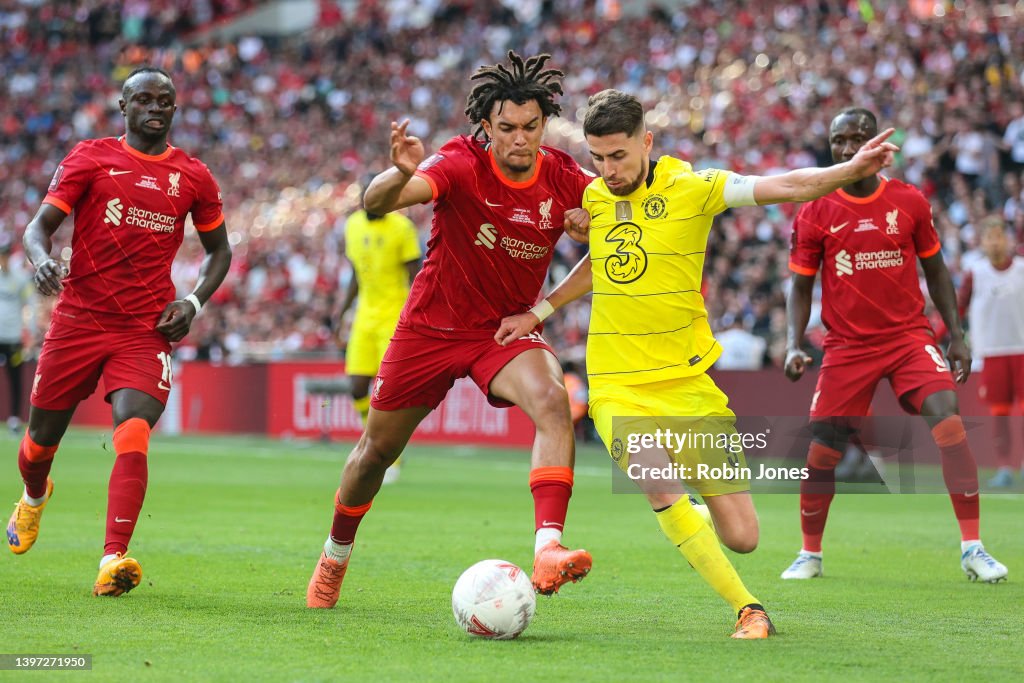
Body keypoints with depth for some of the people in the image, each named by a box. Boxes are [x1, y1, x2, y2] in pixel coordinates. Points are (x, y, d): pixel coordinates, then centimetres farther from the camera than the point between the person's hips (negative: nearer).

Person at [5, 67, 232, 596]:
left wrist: (193, 303, 3)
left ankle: (113, 561, -28)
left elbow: (219, 250, 21)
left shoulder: (193, 177, 8)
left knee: (132, 438, -22)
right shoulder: (90, 158, 3)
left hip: (146, 332, 0)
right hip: (78, 321, 0)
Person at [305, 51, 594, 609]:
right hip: (431, 326, -1)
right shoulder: (462, 164, -22)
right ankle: (334, 558, 40)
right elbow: (375, 203, -38)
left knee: (553, 401, -31)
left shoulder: (565, 180, -12)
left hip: (507, 330, 1)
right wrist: (401, 173, -62)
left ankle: (547, 548, -40)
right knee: (378, 448, 13)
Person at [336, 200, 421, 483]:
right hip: (365, 314, 5)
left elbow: (415, 277, -8)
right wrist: (342, 310, 13)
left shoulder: (402, 227, -9)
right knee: (357, 388, -1)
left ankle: (392, 458, 4)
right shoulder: (353, 225, 8)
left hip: (394, 316, -5)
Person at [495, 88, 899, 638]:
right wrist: (537, 313, 21)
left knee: (741, 537, -2)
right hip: (617, 389, 1)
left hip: (687, 383, -1)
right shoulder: (592, 197, 5)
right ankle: (748, 610, -12)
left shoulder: (690, 188, -7)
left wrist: (851, 170, -34)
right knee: (664, 492, -28)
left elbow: (786, 186, -18)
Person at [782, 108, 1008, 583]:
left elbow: (935, 271, 11)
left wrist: (956, 335, 5)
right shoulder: (816, 213, -2)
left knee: (949, 422, -20)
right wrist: (793, 346, -9)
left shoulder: (909, 202, 1)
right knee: (821, 452, -1)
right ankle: (809, 555, 21)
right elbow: (801, 287, 5)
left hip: (909, 336, 0)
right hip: (847, 345, 0)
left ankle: (972, 549, -16)